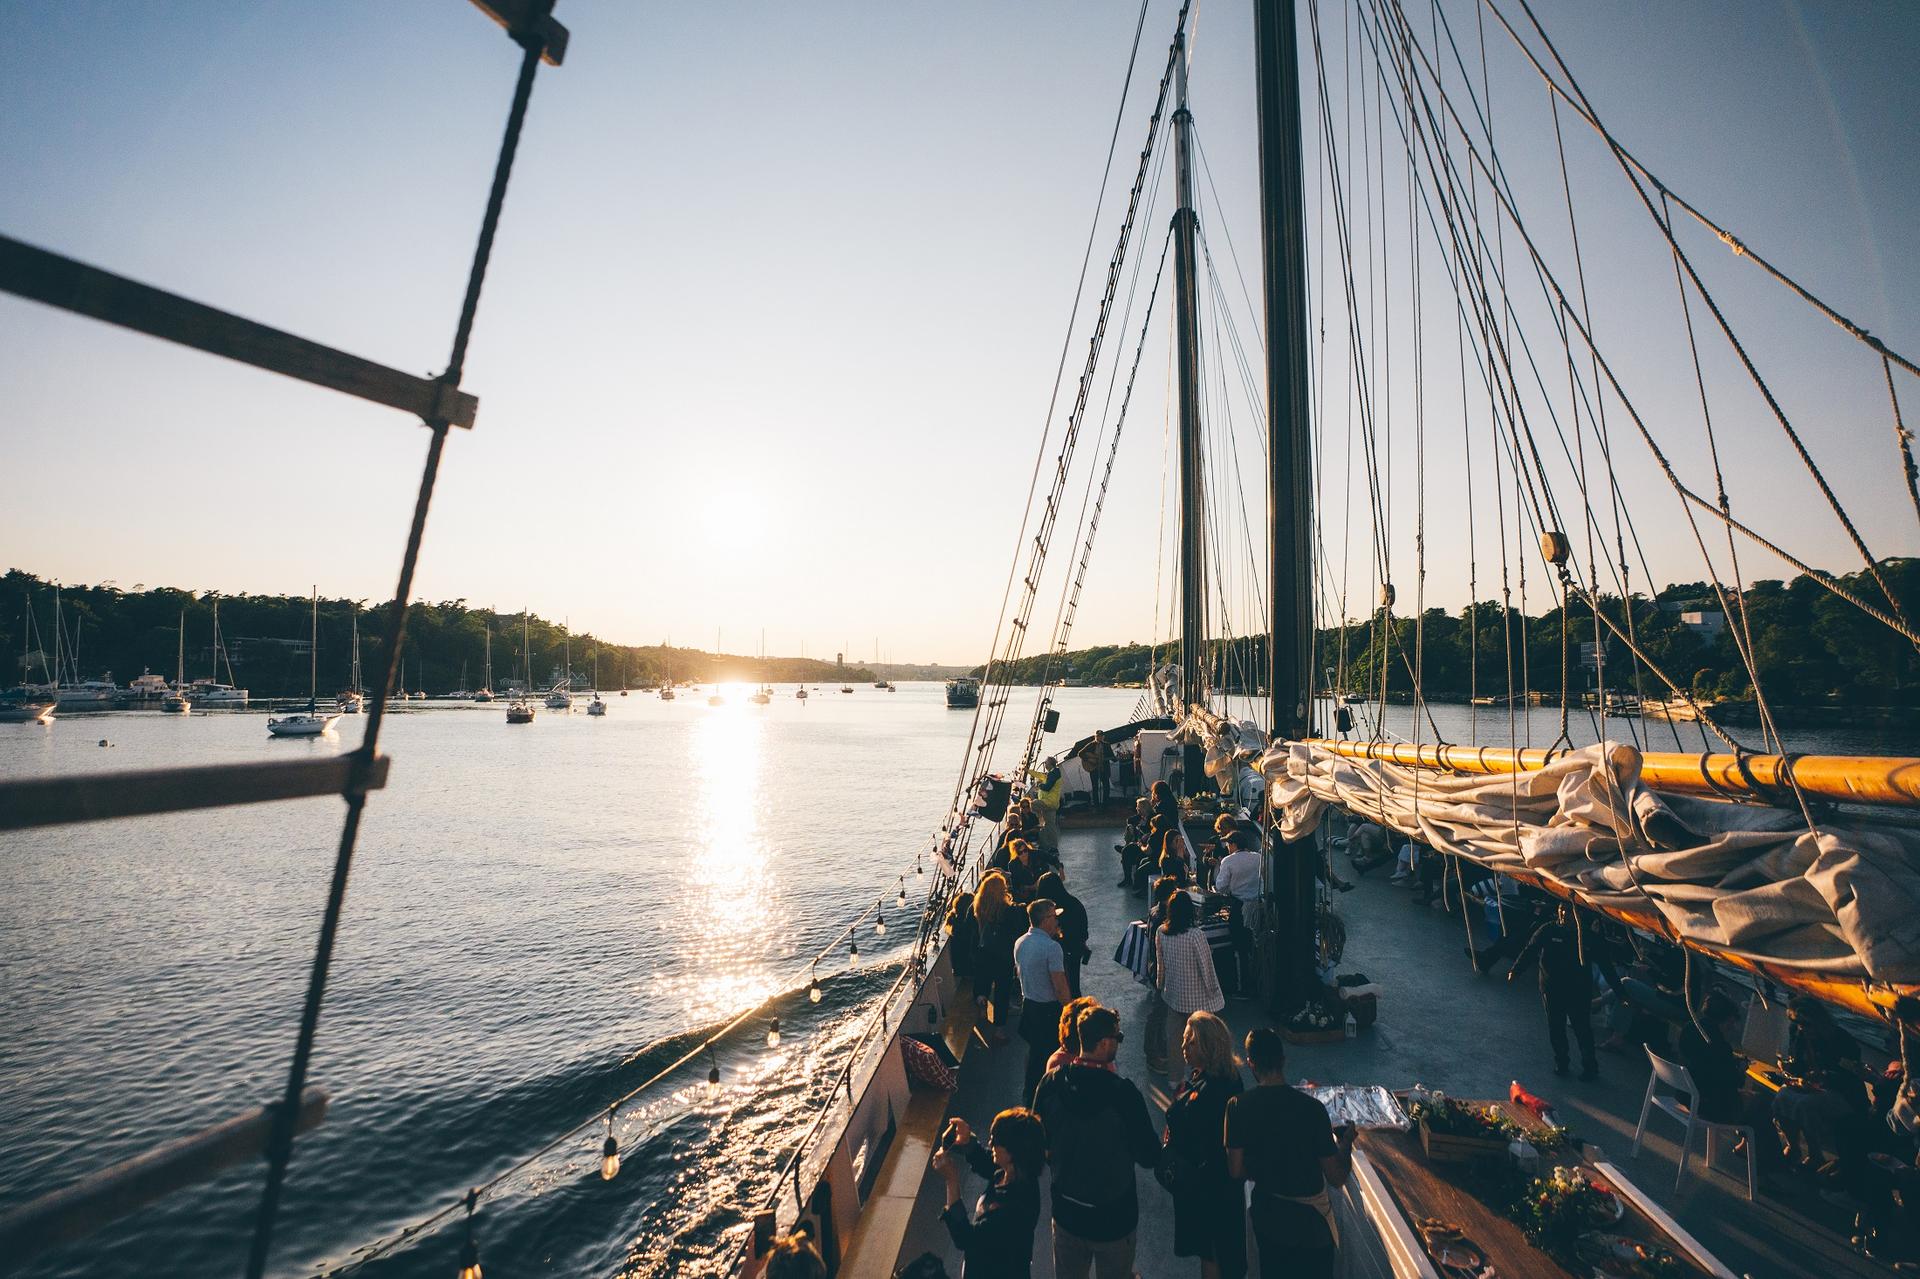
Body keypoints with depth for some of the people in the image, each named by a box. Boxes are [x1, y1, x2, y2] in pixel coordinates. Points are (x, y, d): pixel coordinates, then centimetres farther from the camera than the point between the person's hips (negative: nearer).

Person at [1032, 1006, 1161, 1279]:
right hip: (1113, 1216, -3)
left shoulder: (1050, 1083, -17)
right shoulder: (1123, 1093, -30)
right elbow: (1149, 1157, -18)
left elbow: (1040, 1142, -2)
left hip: (1066, 1212, 4)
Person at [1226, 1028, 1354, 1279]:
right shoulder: (1311, 1108, -24)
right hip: (1308, 1219, -2)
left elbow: (1236, 1170, -10)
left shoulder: (1237, 1106, -16)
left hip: (1265, 1213, 2)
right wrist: (1346, 1143, 3)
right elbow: (1337, 1177, -16)